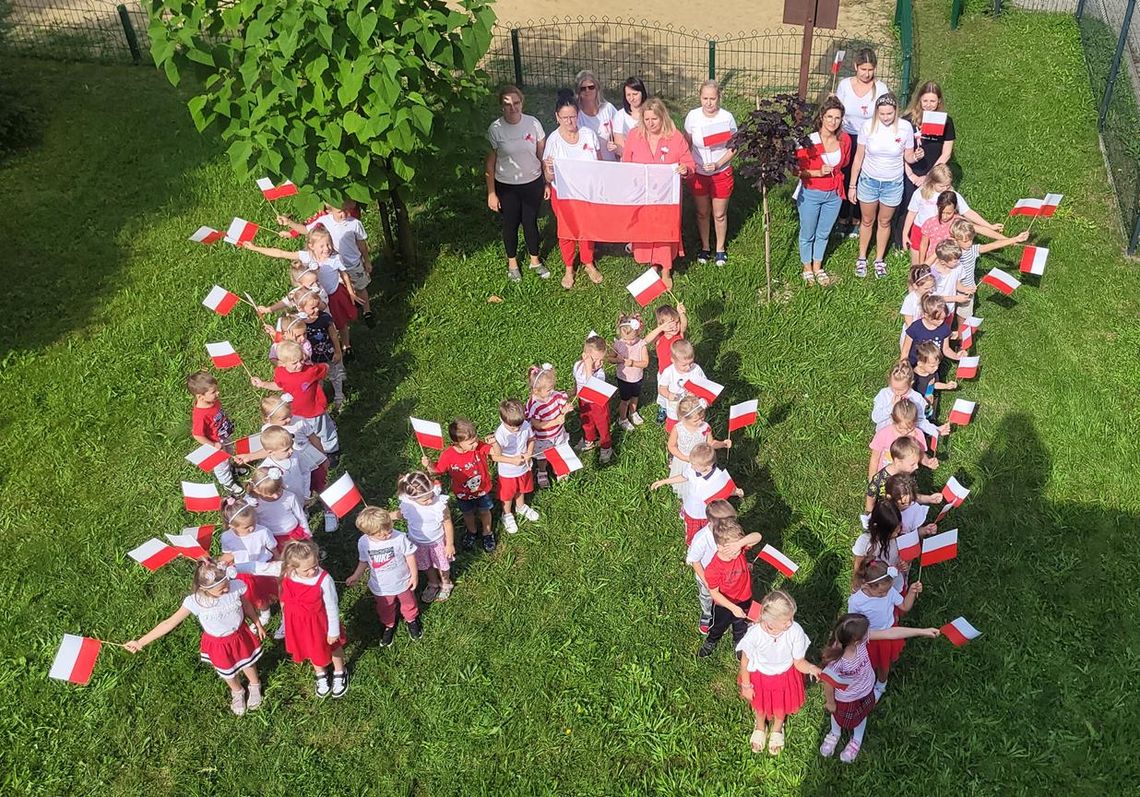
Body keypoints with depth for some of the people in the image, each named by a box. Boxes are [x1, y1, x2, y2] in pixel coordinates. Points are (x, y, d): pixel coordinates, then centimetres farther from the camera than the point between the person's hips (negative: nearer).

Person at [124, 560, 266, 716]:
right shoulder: (195, 602, -34)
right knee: (227, 672, 27)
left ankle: (255, 686, 64)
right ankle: (237, 692, 63)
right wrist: (140, 642, -26)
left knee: (248, 663, 28)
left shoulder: (236, 587, -31)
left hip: (240, 636, 0)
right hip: (218, 644, 0)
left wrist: (258, 624, 7)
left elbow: (246, 605, -9)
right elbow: (170, 623, -26)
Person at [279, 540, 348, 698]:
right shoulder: (287, 577, -24)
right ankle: (321, 675, 56)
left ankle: (339, 673, 53)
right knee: (312, 649, 28)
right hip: (298, 623, 3)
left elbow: (332, 607, -20)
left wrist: (333, 631, -11)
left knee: (333, 646, 25)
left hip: (320, 622, -3)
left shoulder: (324, 579, -34)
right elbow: (285, 600, -4)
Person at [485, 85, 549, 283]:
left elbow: (542, 155, 0)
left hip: (533, 184, 1)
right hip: (507, 187, -1)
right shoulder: (495, 129, -13)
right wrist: (491, 193, -8)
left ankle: (535, 260, 36)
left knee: (530, 223, 15)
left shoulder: (533, 123, -9)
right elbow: (490, 163, -7)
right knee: (510, 225, 14)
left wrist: (548, 182, 3)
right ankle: (512, 263, 35)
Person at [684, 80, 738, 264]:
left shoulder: (727, 117, -15)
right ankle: (705, 247, 35)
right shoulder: (693, 116, -12)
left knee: (719, 214, 10)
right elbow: (687, 144, 0)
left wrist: (717, 164, -20)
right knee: (702, 213, 15)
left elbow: (733, 147, -8)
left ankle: (720, 249, 31)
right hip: (698, 173, 1)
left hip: (722, 173, -1)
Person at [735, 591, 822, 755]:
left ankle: (777, 729, 64)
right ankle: (760, 727, 65)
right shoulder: (754, 634, -38)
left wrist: (811, 668, -43)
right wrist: (746, 686, -5)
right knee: (759, 704, 29)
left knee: (781, 707, 28)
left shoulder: (795, 631, -36)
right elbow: (745, 661, -18)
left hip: (786, 676, 1)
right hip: (760, 676, -1)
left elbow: (799, 662, -21)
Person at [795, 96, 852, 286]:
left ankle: (817, 268, 42)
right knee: (808, 235, 16)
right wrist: (818, 172, -27)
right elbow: (797, 170, -17)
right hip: (810, 194, -4)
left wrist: (834, 171, 2)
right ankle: (807, 268, 38)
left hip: (834, 194, 4)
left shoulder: (845, 139, -9)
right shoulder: (809, 140, -23)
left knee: (824, 234, 21)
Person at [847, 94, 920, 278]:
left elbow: (908, 157, -3)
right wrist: (852, 185, -4)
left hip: (893, 184, 0)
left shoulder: (905, 127, -15)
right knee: (867, 221, 16)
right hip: (869, 181, 0)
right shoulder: (868, 126, -16)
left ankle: (879, 260, 34)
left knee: (884, 222, 17)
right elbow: (858, 158, -6)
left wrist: (916, 156, -27)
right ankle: (862, 258, 34)